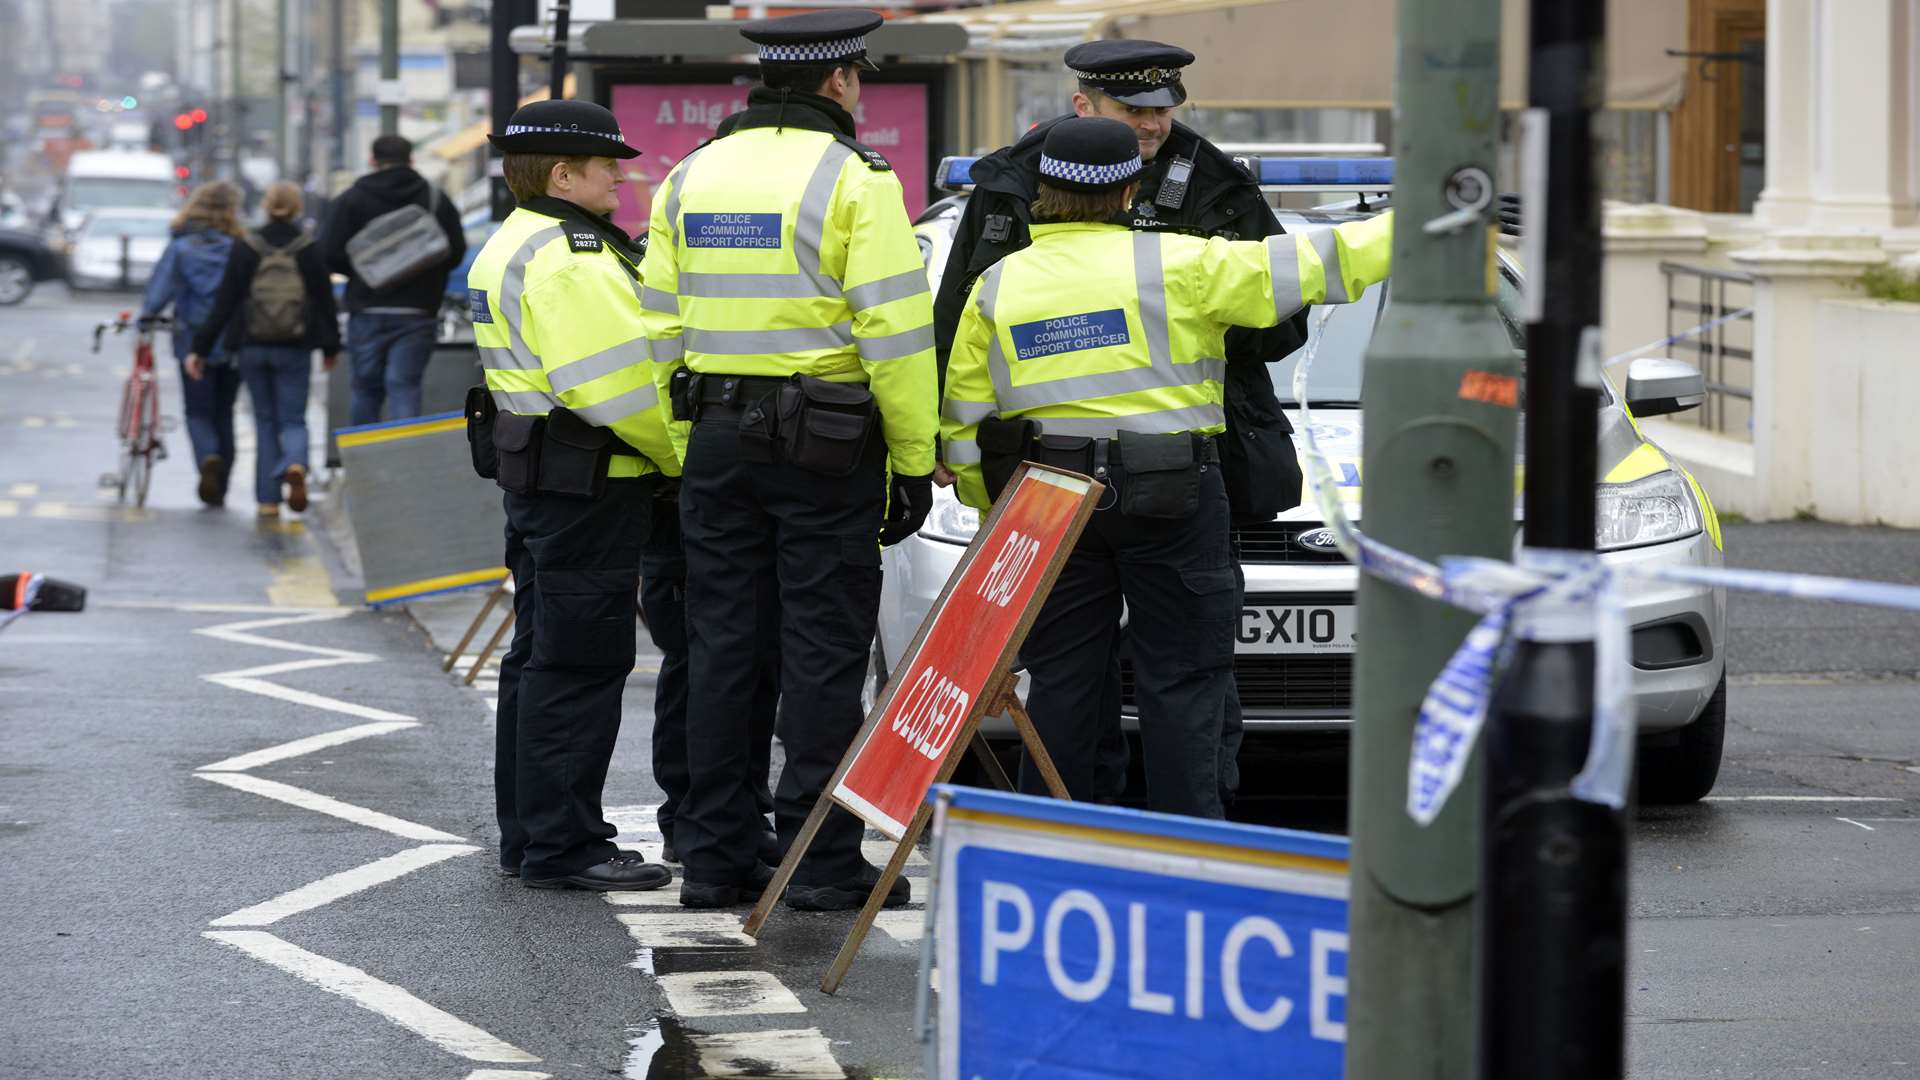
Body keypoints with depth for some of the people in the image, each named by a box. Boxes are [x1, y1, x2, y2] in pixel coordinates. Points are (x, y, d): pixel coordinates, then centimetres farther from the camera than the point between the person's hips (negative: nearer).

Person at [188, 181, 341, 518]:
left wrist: (200, 348, 1)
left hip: (253, 348, 1)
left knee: (265, 421, 11)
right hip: (295, 350, -1)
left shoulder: (246, 248, -3)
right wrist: (331, 347, 14)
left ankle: (268, 499, 7)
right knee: (292, 420, 7)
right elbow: (324, 300, 1)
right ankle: (295, 464, -26)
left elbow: (224, 302, -4)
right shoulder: (309, 249, -3)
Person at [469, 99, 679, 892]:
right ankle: (562, 847, -5)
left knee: (542, 655, 15)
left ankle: (529, 836, 22)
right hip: (586, 482, -11)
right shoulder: (570, 259, -18)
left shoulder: (512, 247, 17)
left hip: (535, 477, 11)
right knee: (578, 663, -7)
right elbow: (622, 381, -23)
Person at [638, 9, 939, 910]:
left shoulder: (689, 178, 10)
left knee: (722, 647, 8)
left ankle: (713, 858, 11)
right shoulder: (853, 181, -9)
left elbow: (661, 328, 10)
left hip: (717, 439, 5)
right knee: (823, 654, -1)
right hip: (827, 448, -5)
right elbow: (896, 333, -13)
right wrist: (916, 462, -7)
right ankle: (820, 862, 0)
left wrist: (689, 445, 15)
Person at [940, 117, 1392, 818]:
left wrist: (993, 508, 20)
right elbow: (1311, 267, -4)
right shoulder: (1173, 263, -5)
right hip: (1172, 498, -3)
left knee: (1060, 680, 9)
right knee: (1182, 679, 2)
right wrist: (1406, 229, 4)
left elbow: (963, 424, 8)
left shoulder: (995, 288, 5)